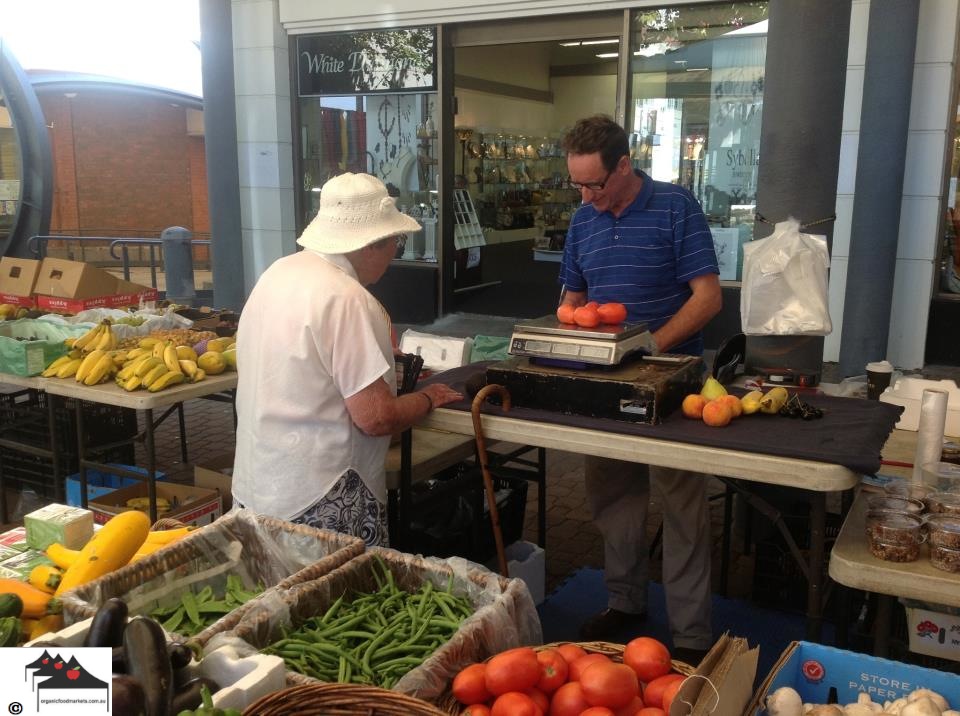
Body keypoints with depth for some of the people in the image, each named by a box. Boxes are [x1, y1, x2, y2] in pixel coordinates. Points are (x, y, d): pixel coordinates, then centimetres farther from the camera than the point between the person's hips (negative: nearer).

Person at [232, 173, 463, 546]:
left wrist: (385, 368, 21)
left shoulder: (277, 273, 4)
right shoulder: (347, 299, -22)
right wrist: (428, 398, -4)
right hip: (316, 505, -8)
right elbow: (376, 417, -23)